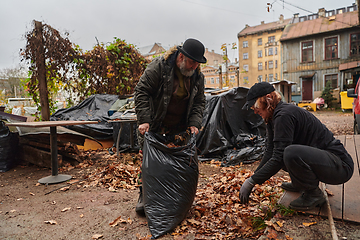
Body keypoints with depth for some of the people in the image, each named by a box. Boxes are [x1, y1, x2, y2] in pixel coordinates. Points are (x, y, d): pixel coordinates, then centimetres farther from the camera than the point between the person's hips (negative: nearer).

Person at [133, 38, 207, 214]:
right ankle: (144, 196, 22)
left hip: (178, 129, 4)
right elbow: (142, 92, -15)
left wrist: (194, 123, -9)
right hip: (154, 127, -3)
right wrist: (144, 120, -22)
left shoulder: (198, 76, 1)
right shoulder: (159, 66, -16)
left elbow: (199, 102, 6)